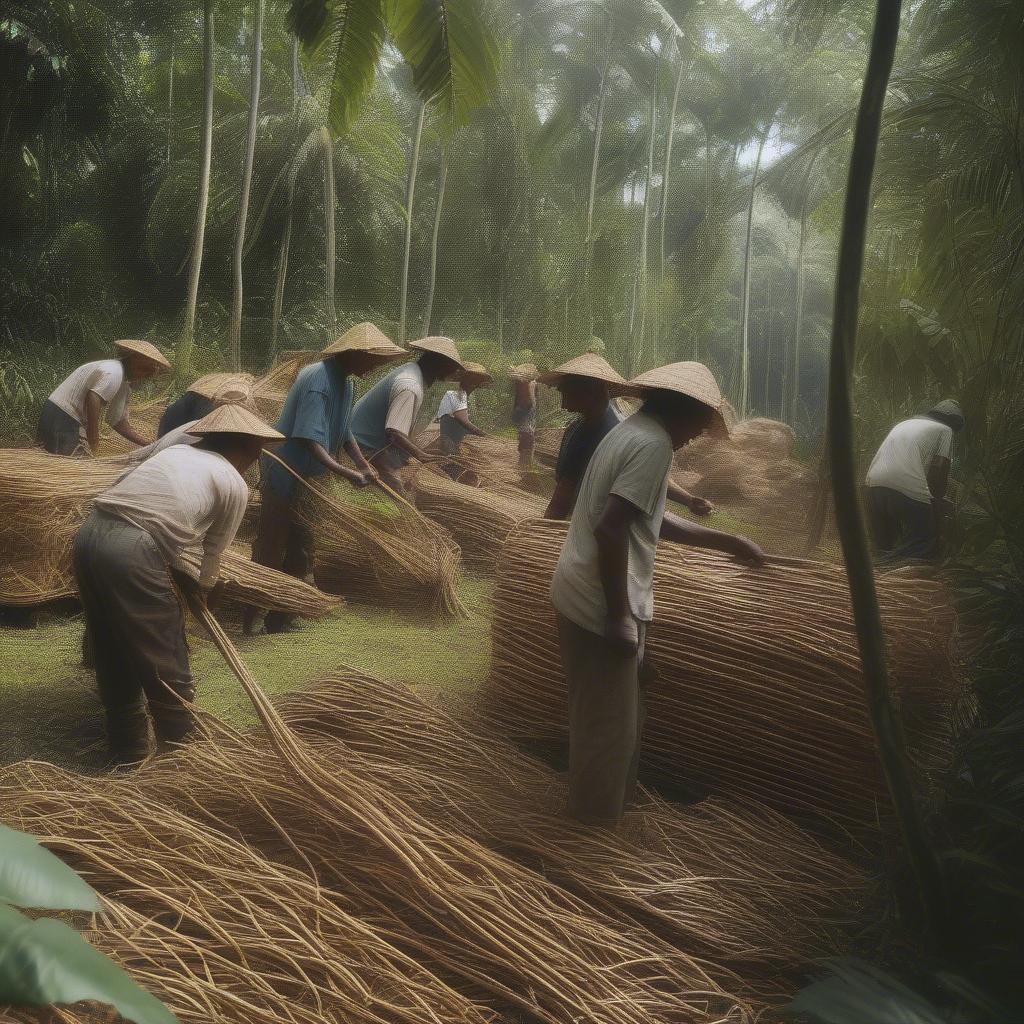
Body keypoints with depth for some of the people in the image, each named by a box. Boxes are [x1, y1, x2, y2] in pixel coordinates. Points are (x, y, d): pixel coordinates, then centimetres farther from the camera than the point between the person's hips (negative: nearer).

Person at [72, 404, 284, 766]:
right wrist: (203, 588, 35)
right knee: (165, 665, 7)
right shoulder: (234, 484, 7)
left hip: (89, 534, 8)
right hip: (132, 552, -8)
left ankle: (128, 751, 33)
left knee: (113, 657, 20)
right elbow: (214, 550, 17)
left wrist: (187, 578, 37)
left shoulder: (176, 451, 26)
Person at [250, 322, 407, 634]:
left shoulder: (345, 382, 6)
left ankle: (281, 619, 25)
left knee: (300, 552, 14)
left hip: (312, 481, 9)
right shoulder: (318, 381, -23)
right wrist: (347, 474, -35)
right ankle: (250, 621, 10)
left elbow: (345, 432, 15)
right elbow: (309, 441, -31)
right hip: (285, 478, -9)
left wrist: (364, 466, 1)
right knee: (270, 551, -1)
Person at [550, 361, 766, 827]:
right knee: (610, 722, 5)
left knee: (601, 715, 24)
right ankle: (600, 822, 20)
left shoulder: (631, 431, 14)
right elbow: (610, 528, -27)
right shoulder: (653, 443, -17)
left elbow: (654, 520, 23)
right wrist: (619, 616, -22)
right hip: (601, 605, -10)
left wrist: (728, 541, 29)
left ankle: (598, 805, 39)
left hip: (581, 595, 10)